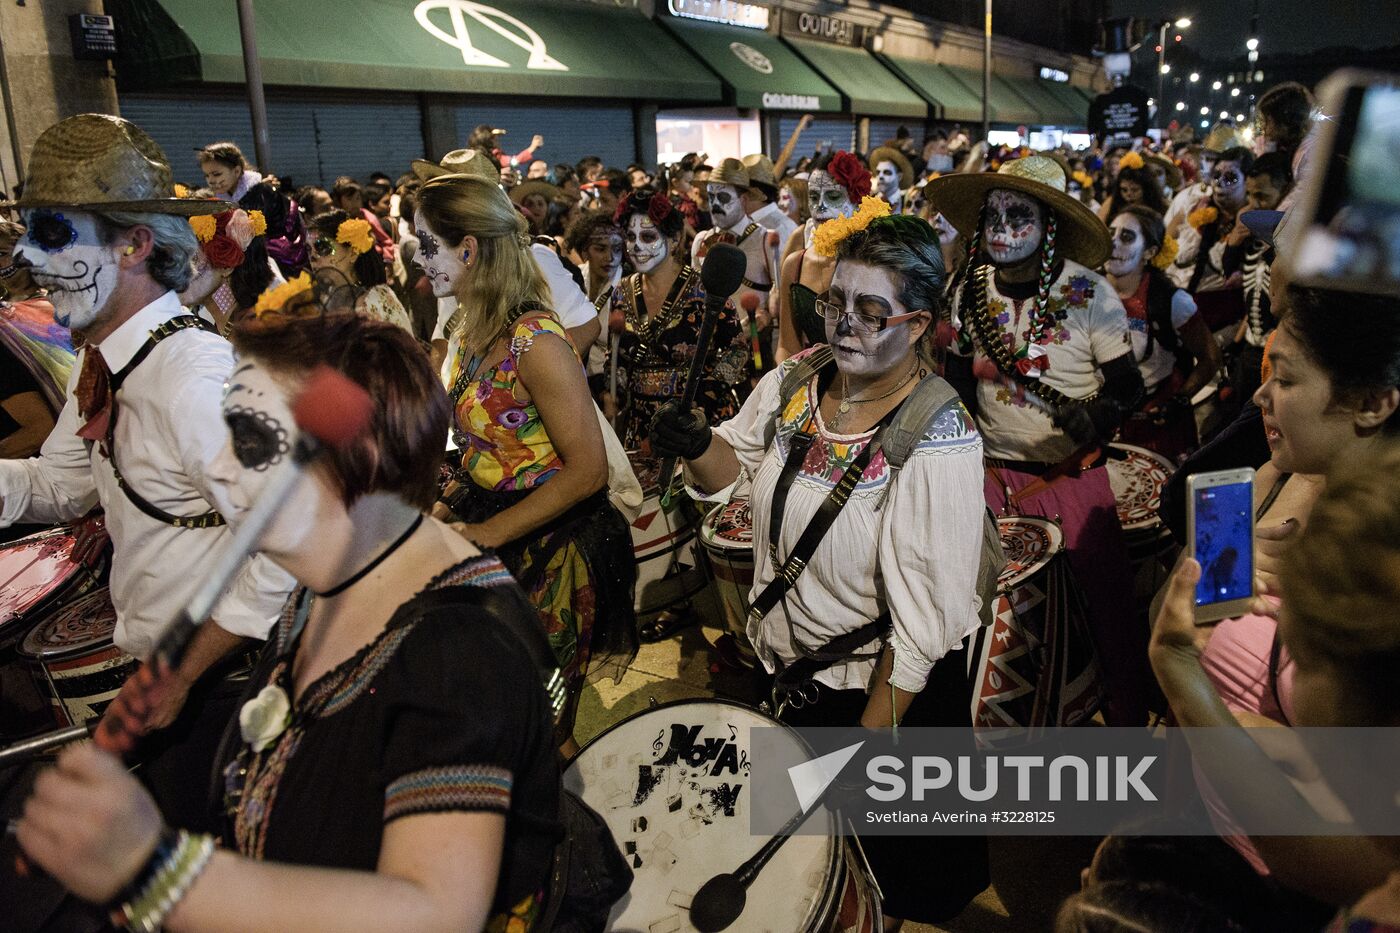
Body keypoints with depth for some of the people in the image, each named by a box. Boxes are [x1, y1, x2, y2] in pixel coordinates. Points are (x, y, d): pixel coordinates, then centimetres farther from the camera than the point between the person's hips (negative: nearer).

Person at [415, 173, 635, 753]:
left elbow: (586, 471, -23)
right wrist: (451, 501, -1)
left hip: (550, 547, -8)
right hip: (484, 524, 8)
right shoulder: (468, 330, 4)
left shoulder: (535, 343, -23)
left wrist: (486, 532, -20)